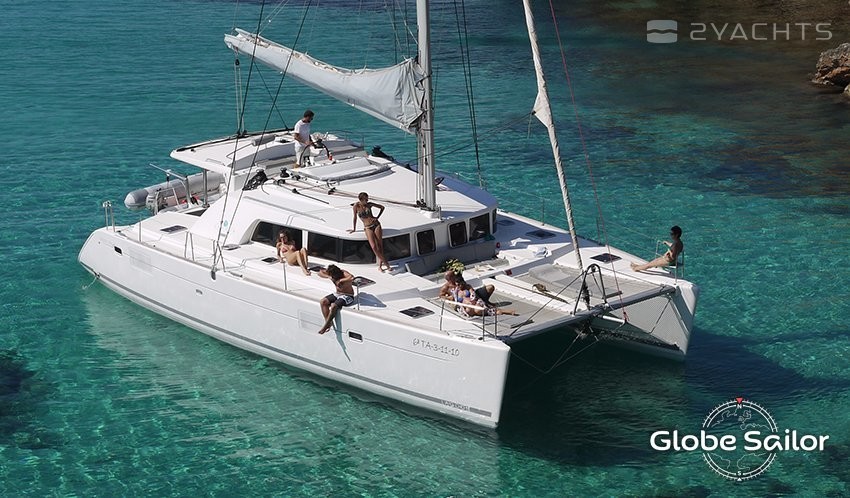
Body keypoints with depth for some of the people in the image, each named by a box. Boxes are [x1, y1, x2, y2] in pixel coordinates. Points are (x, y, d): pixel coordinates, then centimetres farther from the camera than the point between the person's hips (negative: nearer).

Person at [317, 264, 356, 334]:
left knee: (333, 306, -30)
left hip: (348, 296, -8)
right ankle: (328, 322, -13)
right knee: (322, 302, -13)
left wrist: (341, 280, -36)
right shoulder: (331, 273, -5)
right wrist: (328, 277, -19)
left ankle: (325, 326, -17)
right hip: (337, 294, 8)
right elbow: (320, 272, -1)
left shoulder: (344, 274, -25)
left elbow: (352, 278, -47)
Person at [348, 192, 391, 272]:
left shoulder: (369, 204, 2)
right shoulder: (356, 206, -4)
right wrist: (354, 229, 12)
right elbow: (355, 217, 6)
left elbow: (382, 207, 15)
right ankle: (386, 264, -11)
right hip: (368, 228, -2)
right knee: (374, 247, -17)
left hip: (376, 225, 2)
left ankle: (380, 265, 7)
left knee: (380, 246, -4)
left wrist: (377, 217, 7)